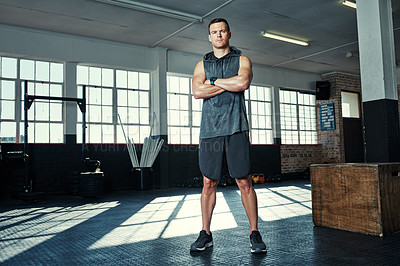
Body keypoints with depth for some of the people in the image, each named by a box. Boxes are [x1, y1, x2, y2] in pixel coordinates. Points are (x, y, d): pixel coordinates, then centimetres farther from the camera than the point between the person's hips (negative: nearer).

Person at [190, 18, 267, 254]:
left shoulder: (242, 60, 13)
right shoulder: (202, 64, 18)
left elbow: (243, 82, -10)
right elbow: (197, 91, -1)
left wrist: (214, 81, 0)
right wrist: (229, 84, -2)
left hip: (236, 128, -2)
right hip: (210, 129, 2)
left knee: (245, 183, -2)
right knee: (209, 184, 3)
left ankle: (255, 233, 10)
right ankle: (206, 234, 14)